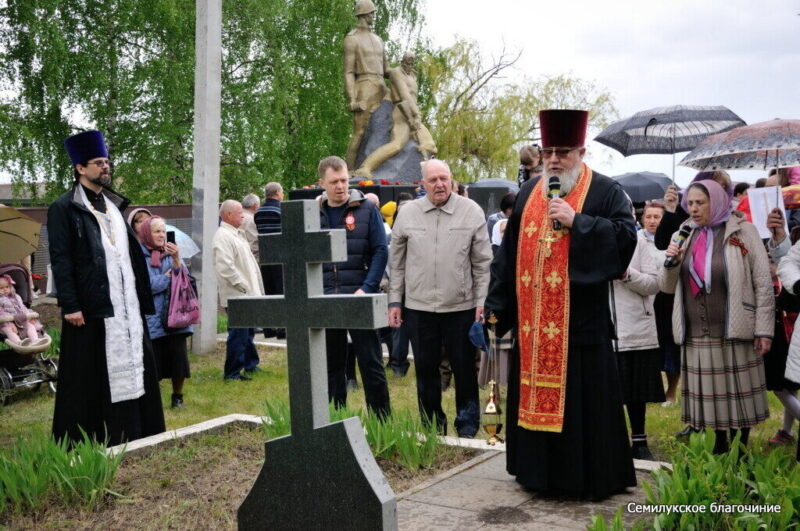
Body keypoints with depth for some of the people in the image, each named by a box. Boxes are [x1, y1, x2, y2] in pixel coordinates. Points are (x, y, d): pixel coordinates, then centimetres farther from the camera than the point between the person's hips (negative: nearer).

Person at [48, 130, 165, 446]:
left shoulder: (114, 205, 17)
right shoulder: (64, 208, -4)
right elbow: (60, 260, -10)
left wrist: (142, 297, 13)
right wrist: (70, 306, -17)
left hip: (126, 304, 7)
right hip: (91, 306, -6)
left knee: (132, 367, 8)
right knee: (88, 377, 0)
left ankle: (133, 435, 17)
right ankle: (80, 440, 11)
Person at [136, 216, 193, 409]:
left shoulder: (171, 253, 9)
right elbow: (147, 285, -14)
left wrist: (177, 260, -15)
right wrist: (168, 276, -1)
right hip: (152, 318, -3)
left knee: (178, 355, 2)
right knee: (154, 359, 0)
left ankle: (177, 396, 21)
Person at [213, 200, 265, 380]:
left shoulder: (236, 234, 19)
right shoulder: (223, 236, -14)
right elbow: (226, 267, -23)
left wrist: (254, 289, 20)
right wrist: (243, 286, -19)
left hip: (247, 295, 10)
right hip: (236, 296, -10)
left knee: (247, 331, 20)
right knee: (238, 333, -8)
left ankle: (250, 364, 33)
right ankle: (232, 372, -1)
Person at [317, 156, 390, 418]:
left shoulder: (366, 209, 0)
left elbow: (380, 251, -4)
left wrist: (367, 288, -14)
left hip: (359, 299, -3)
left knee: (371, 363, 1)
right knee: (331, 365, 11)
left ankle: (381, 421, 11)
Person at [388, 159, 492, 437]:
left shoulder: (471, 211, -2)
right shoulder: (407, 213, 3)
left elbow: (482, 263, 0)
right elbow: (397, 263, 8)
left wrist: (481, 302, -4)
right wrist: (395, 300, 5)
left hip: (461, 305, -2)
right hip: (418, 306, 2)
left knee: (464, 367, 7)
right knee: (426, 368, 11)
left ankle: (467, 425, 23)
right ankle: (432, 424, 27)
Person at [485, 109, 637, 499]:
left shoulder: (605, 191, -1)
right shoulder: (528, 193, 13)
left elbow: (626, 236, -13)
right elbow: (509, 251, 14)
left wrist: (576, 221, -19)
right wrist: (496, 302, 11)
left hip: (581, 319, -5)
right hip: (532, 318, 5)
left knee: (584, 398, 0)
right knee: (534, 394, 11)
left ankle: (592, 476, 14)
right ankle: (539, 470, 25)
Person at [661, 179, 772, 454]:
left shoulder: (742, 231, -2)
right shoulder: (685, 237, 10)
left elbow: (763, 283, -5)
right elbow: (667, 287, 12)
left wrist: (764, 329, -10)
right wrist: (671, 263, -8)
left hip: (735, 333, -4)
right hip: (697, 335, 4)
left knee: (740, 394, 4)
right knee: (711, 395, 10)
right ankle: (720, 448, 23)